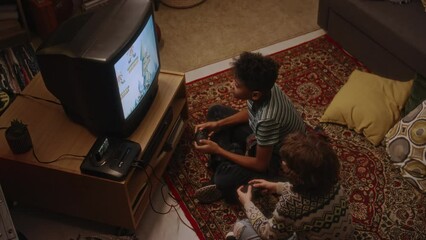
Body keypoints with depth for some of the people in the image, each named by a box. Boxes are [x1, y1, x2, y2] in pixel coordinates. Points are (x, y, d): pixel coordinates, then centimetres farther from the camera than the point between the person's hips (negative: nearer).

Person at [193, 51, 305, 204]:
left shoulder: (267, 119, -41)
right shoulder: (263, 87, -19)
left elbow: (261, 165, -28)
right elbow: (250, 112, 5)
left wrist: (218, 150, -23)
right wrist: (218, 124, -7)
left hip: (281, 158, -8)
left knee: (224, 181, -35)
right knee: (215, 111, 5)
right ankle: (227, 167, -2)